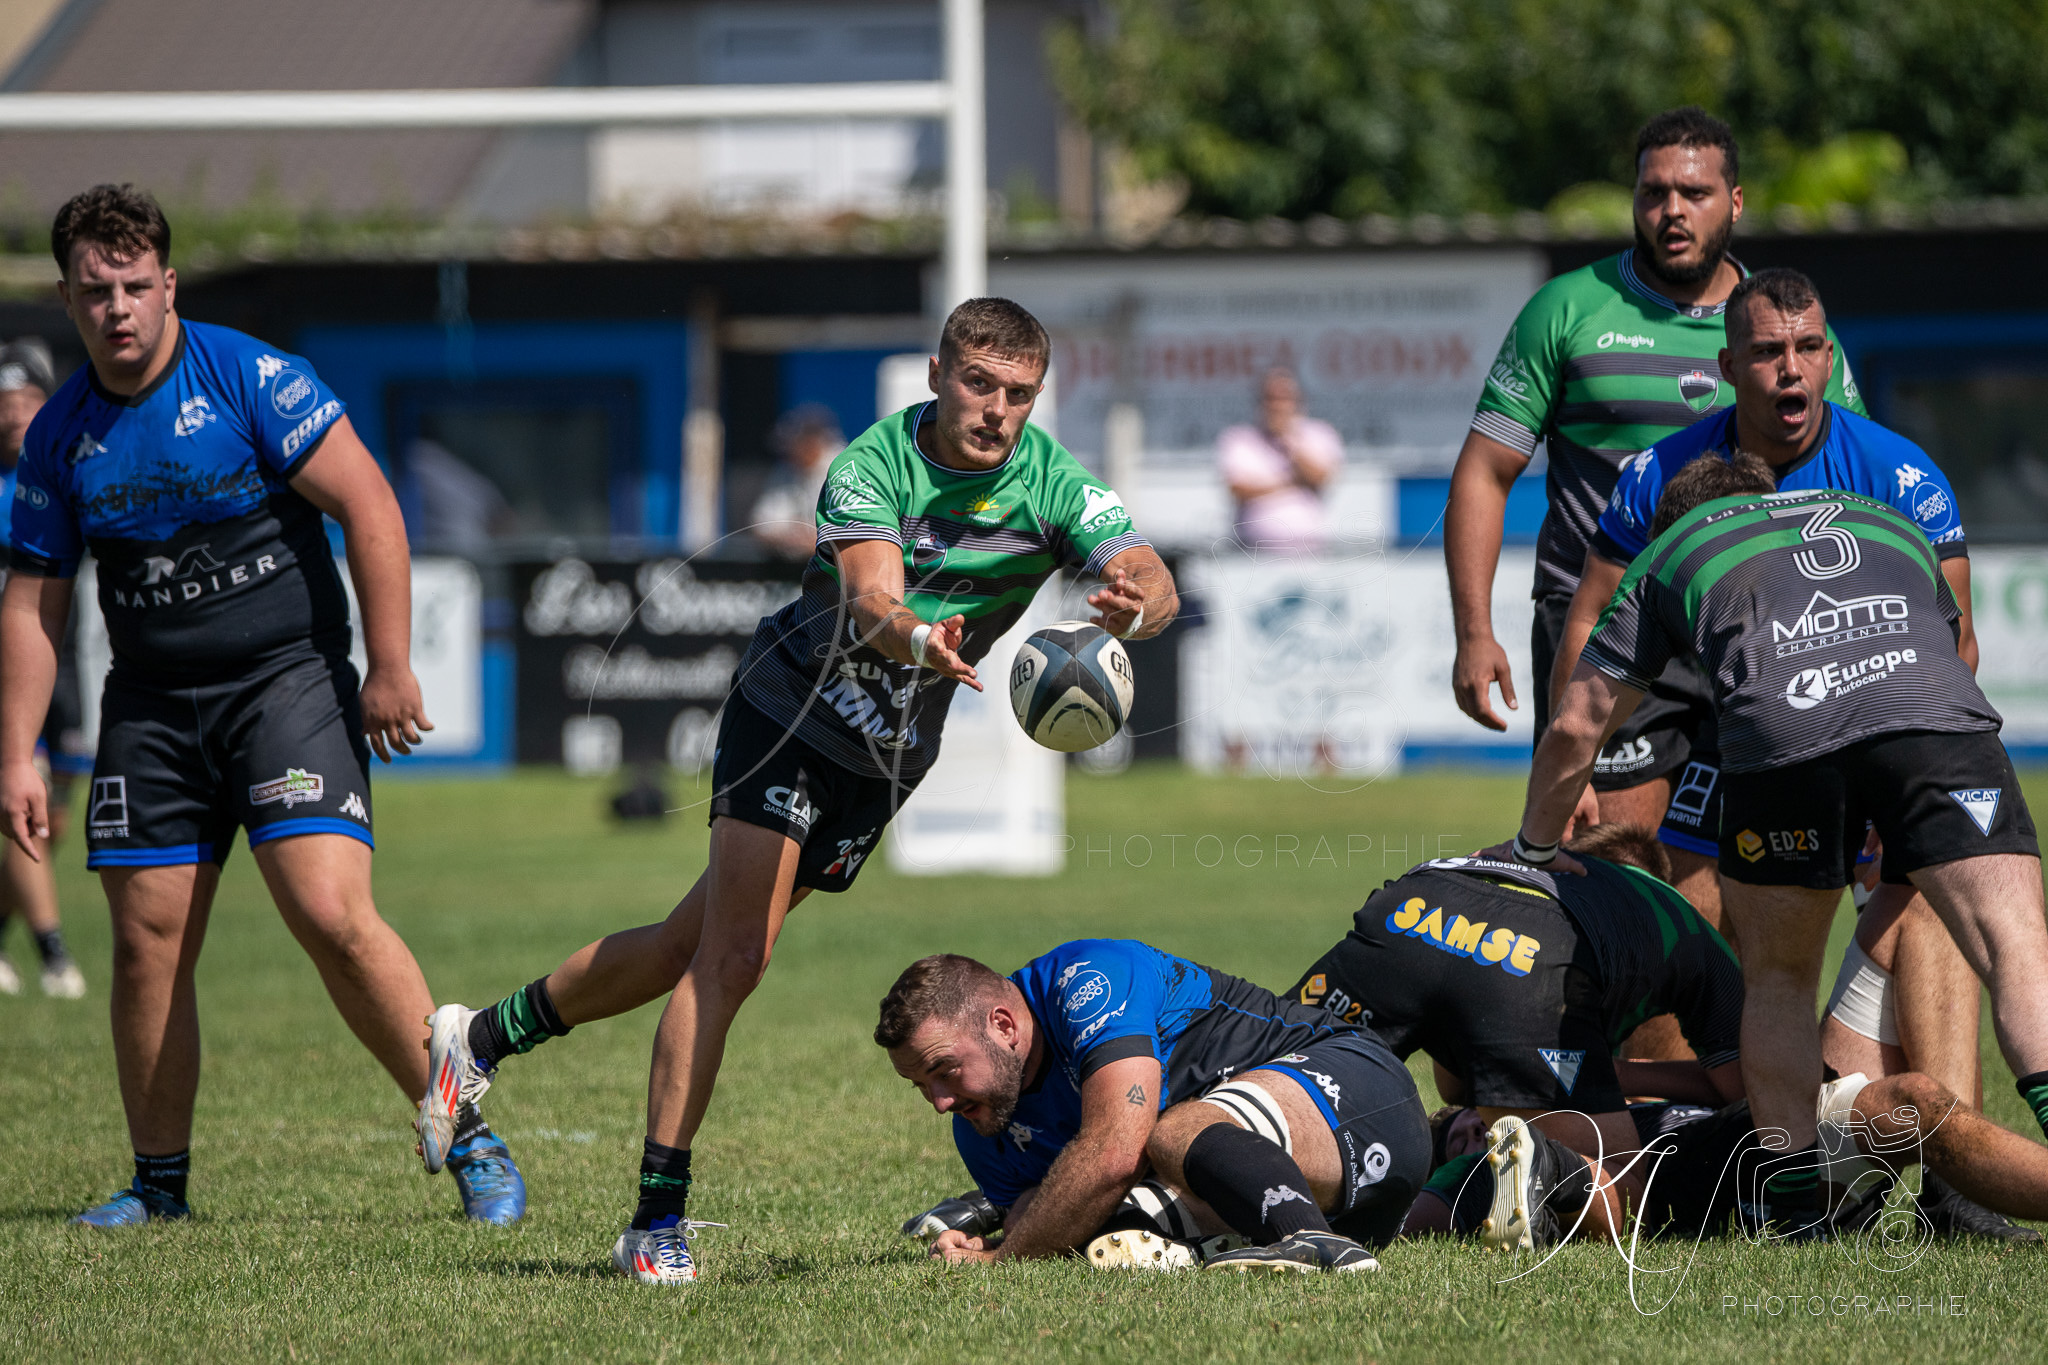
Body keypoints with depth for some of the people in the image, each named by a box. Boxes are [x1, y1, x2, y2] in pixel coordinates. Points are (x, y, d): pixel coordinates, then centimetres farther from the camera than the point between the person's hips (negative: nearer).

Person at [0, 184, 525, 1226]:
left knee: (332, 914, -18)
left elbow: (369, 506, -10)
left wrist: (390, 669, -13)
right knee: (147, 942, 0)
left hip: (288, 679, -5)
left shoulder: (249, 378, -11)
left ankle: (474, 1147, -8)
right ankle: (159, 1182, 15)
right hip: (150, 703, 5)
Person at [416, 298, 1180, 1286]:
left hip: (886, 756, 5)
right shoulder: (872, 466, -23)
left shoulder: (1053, 484, -14)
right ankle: (656, 1222, -14)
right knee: (733, 952, -17)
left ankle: (483, 1038, 28)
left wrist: (1134, 605, -52)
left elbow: (1155, 584, -28)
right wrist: (921, 641, -63)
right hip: (791, 709, -5)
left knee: (693, 946, 9)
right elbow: (872, 599, -40)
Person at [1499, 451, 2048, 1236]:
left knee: (1776, 979, 21)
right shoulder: (1889, 525, 41)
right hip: (1939, 719, 1)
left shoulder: (1671, 553, 34)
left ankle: (1797, 1199, 12)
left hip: (1779, 730, 0)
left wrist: (1534, 848, 50)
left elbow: (1577, 728, 33)